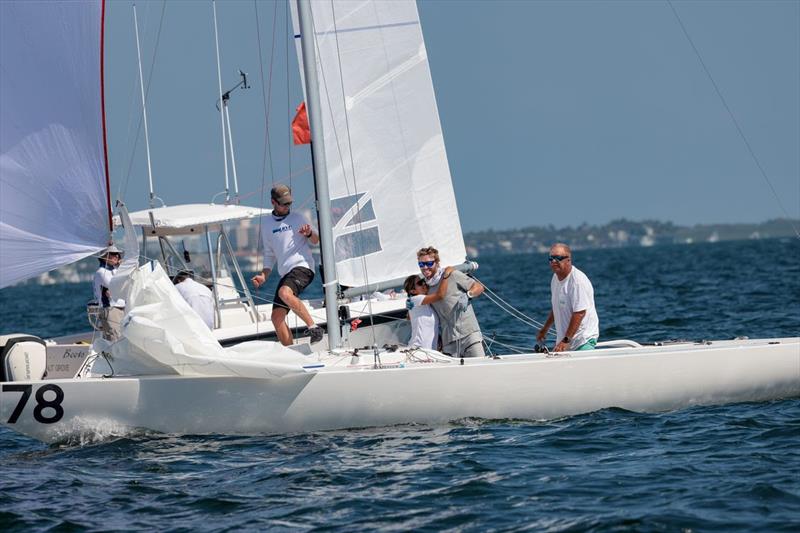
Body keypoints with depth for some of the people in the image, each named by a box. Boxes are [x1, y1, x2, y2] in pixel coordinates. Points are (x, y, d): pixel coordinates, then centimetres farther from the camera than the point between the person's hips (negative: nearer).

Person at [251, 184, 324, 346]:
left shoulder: (297, 218, 7)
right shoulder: (266, 224, 17)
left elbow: (316, 241, 11)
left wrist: (309, 233, -12)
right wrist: (264, 276, 11)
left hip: (303, 267, -5)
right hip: (285, 272, 5)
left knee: (284, 293, -35)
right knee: (277, 317, -5)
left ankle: (313, 327, -29)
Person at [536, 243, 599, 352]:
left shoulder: (578, 281, -18)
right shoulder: (556, 278, 10)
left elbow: (579, 313, -23)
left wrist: (566, 340, -24)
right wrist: (545, 329, 30)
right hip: (564, 339, 8)